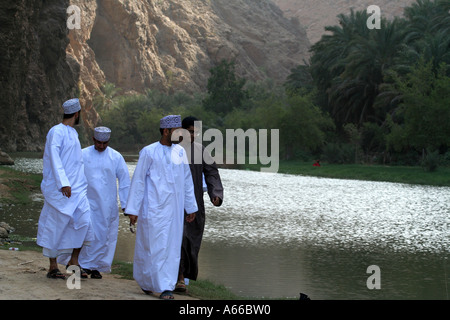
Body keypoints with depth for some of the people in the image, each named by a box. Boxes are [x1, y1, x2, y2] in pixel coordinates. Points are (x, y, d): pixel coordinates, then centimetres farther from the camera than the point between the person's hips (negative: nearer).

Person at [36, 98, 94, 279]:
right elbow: (54, 157, -19)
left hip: (76, 188, 7)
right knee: (55, 226, -1)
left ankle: (73, 261, 2)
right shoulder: (56, 132, -9)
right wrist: (63, 183, -27)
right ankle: (53, 267, 9)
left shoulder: (73, 133, 18)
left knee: (85, 220, -7)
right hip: (59, 189, -7)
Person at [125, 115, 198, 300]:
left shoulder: (180, 152, 9)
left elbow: (187, 180, 14)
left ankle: (166, 287, 7)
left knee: (172, 248, 2)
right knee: (154, 246, -3)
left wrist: (191, 207, 12)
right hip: (154, 208, -5)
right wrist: (132, 210, -8)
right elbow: (138, 181, -5)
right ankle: (144, 279, 16)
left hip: (174, 209, 5)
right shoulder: (149, 152, -6)